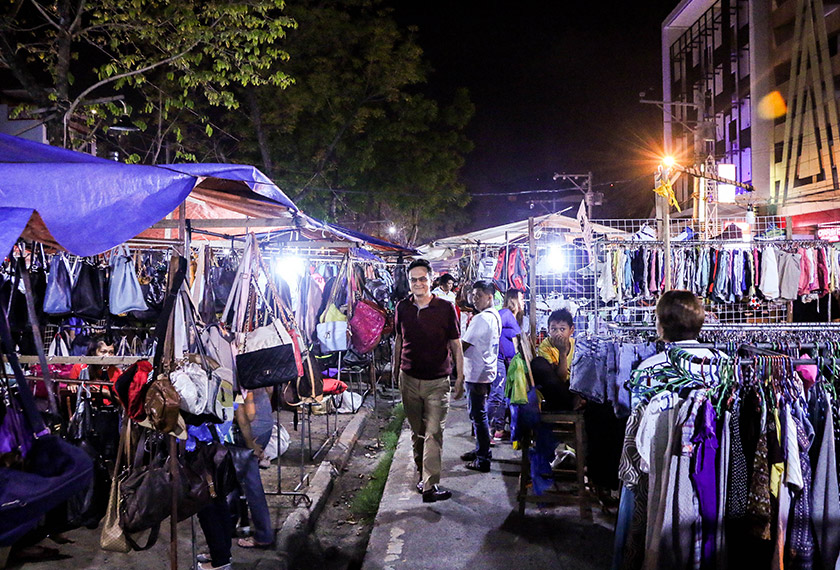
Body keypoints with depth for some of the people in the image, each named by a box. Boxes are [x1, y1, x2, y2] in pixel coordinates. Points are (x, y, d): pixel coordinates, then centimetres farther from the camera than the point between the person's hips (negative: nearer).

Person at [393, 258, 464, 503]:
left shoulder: (445, 308, -7)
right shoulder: (402, 307, 2)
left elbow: (456, 345, -2)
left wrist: (460, 377, -4)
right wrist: (394, 370, 17)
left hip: (437, 382, -3)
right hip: (409, 379, 3)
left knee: (433, 433, -5)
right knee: (417, 432, 14)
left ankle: (430, 485, 0)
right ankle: (422, 473, 31)